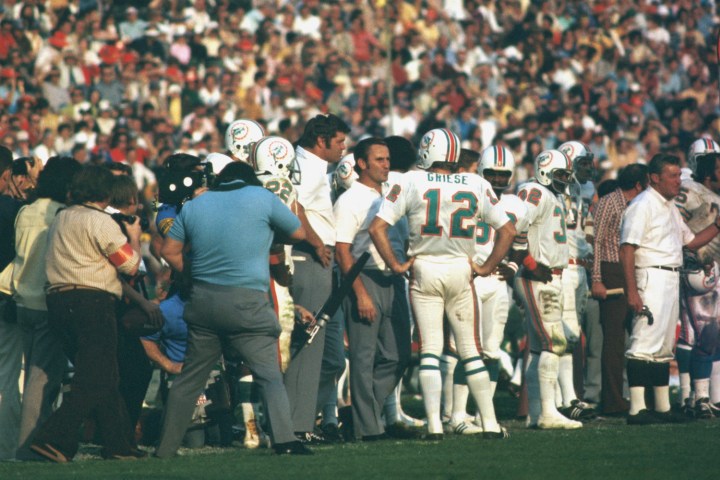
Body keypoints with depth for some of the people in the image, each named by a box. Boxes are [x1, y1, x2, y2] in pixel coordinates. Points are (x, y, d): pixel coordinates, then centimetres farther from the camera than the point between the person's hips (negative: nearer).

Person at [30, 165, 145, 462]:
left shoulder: (60, 219, 17)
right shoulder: (101, 222, -8)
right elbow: (130, 265, -6)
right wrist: (134, 236, 12)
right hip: (92, 301, -9)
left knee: (102, 379, 14)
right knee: (94, 382, -6)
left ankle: (119, 444, 15)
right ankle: (53, 439, -16)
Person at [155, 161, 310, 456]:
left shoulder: (195, 205, 12)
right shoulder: (261, 198, 0)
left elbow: (169, 251, 13)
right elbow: (299, 233, 11)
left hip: (203, 299, 4)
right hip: (246, 301, -4)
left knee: (190, 377, 13)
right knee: (269, 375, -3)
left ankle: (166, 446, 18)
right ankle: (284, 440, -18)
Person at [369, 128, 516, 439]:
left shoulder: (412, 183, -5)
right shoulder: (476, 186, 2)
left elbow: (377, 228, -9)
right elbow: (507, 231, 5)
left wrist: (395, 265, 0)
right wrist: (487, 267, 11)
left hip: (424, 271, -1)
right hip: (461, 271, 1)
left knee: (430, 351, 3)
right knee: (471, 351, 10)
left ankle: (434, 425, -5)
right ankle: (490, 423, 10)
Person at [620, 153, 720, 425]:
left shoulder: (671, 207, 18)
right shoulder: (643, 206, -11)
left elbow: (691, 241, 24)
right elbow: (627, 250, -17)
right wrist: (631, 291, -23)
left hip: (671, 280, 10)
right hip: (651, 277, -10)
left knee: (664, 348, 13)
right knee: (646, 343, -13)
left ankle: (662, 408, 18)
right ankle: (637, 410, -16)